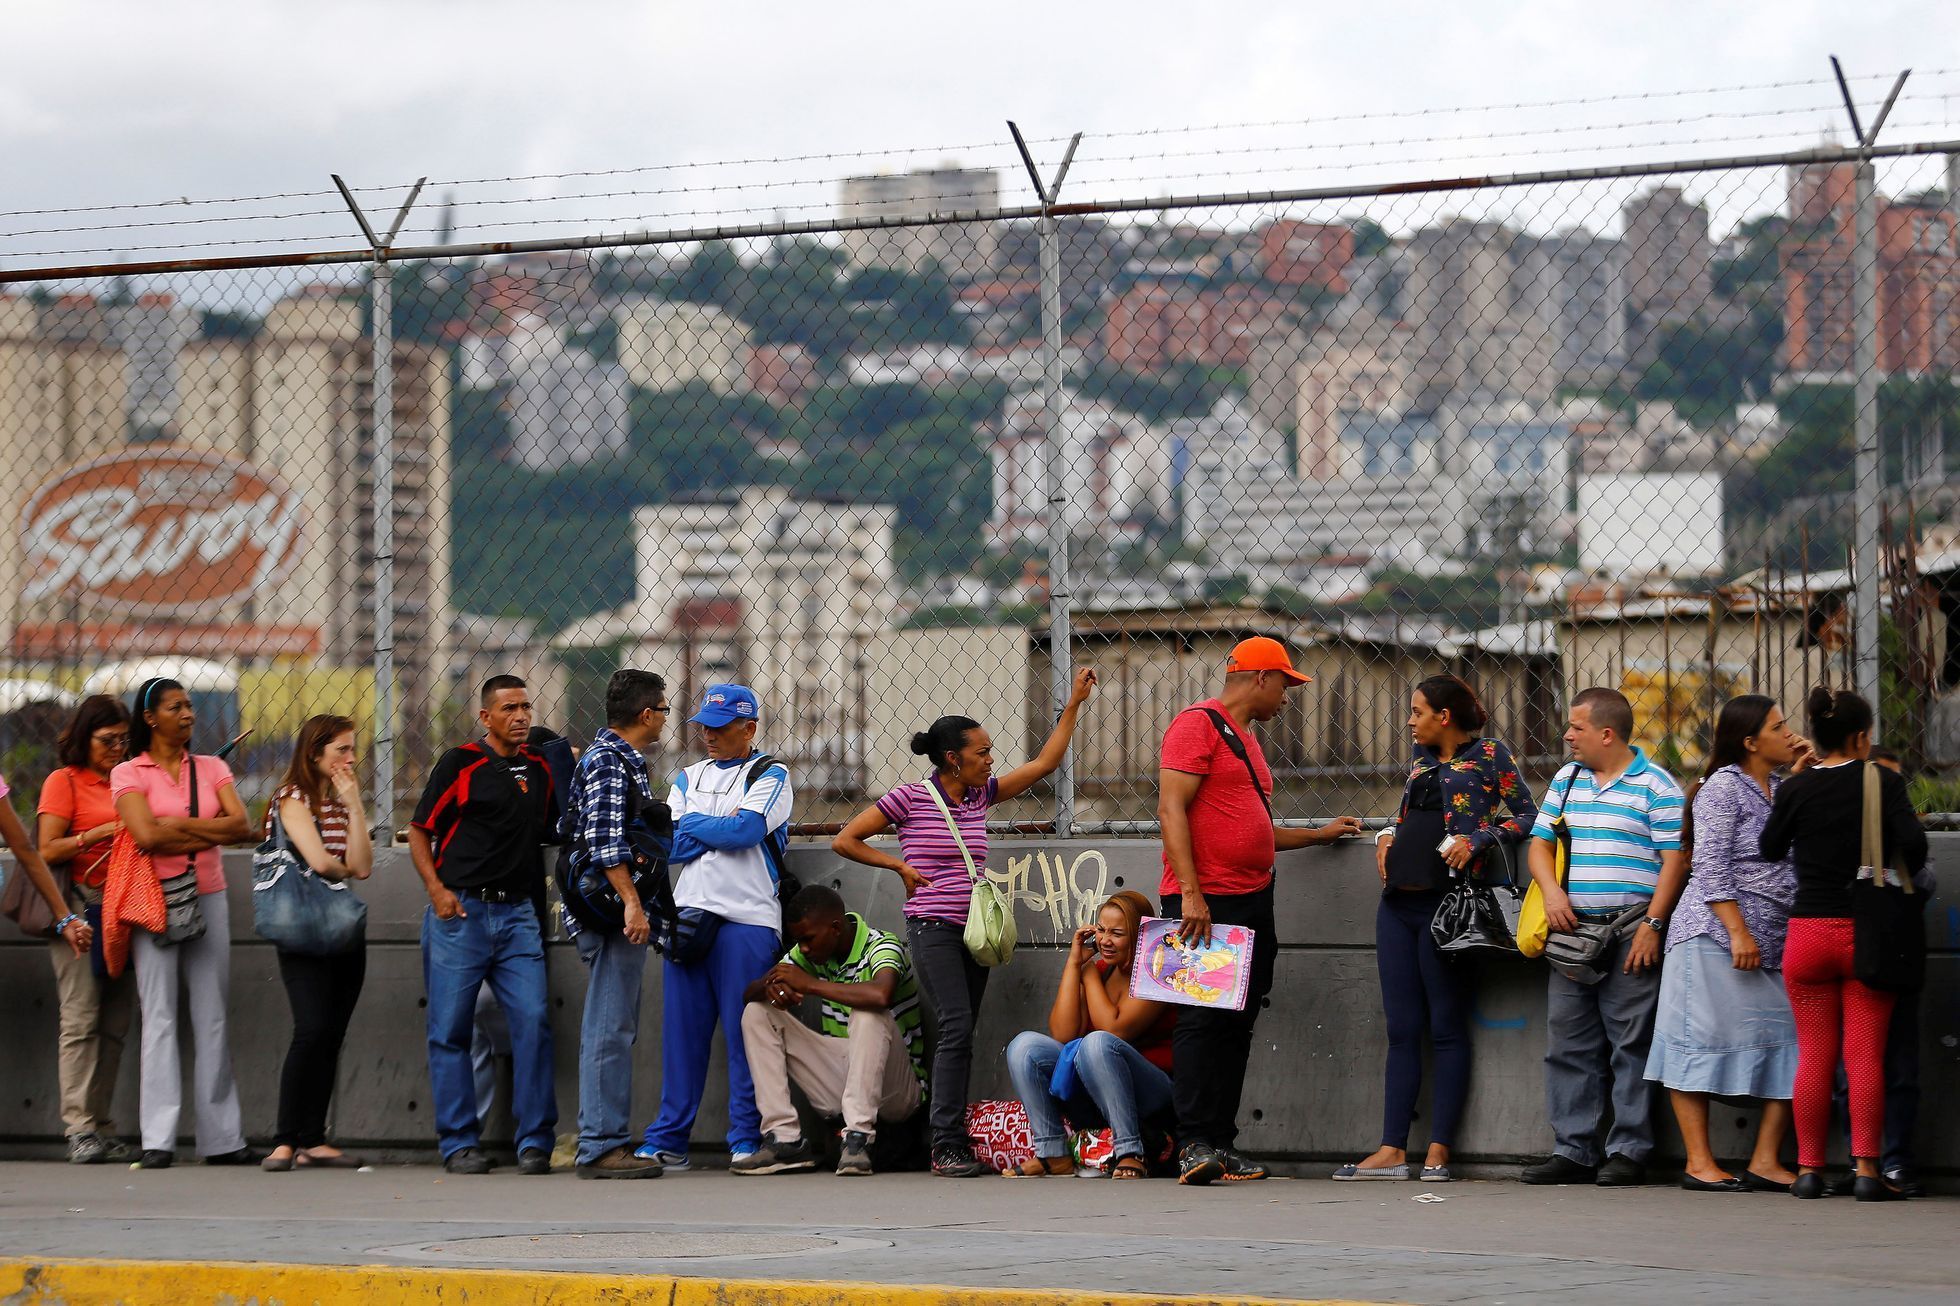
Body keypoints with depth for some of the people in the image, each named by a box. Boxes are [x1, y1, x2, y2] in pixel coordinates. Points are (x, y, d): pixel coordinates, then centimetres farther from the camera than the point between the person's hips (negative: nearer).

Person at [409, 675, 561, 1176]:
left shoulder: (541, 767, 13)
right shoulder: (460, 763, 0)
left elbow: (550, 831, 23)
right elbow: (420, 830, 2)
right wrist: (436, 889, -10)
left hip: (518, 913, 3)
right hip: (460, 910, -3)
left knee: (533, 1019, -8)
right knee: (450, 1031, 0)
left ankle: (535, 1141, -1)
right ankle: (459, 1143, 8)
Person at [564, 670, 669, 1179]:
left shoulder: (620, 758, 20)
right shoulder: (608, 761, -12)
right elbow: (604, 837, -22)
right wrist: (632, 903, -26)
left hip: (617, 914, 11)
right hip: (612, 915, -11)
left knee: (615, 1029, 13)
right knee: (609, 1030, -10)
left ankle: (605, 1139, 17)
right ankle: (602, 1146, -11)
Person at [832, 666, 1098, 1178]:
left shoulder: (981, 794, 11)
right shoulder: (910, 797, -6)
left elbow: (1044, 763, 13)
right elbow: (845, 840, -1)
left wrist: (1075, 703, 11)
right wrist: (900, 866, -5)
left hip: (974, 929, 6)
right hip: (932, 927, -6)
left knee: (959, 1034, 4)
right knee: (956, 1026, -16)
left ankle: (950, 1145, 5)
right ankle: (948, 1146, -16)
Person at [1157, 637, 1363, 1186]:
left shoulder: (1246, 739, 23)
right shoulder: (1199, 724, -6)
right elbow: (1172, 810, -14)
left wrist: (1320, 834, 33)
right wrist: (1190, 893, -21)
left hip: (1252, 898, 9)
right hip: (1205, 903, -9)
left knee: (1237, 1023, 6)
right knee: (1203, 1019, -12)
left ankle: (1221, 1142, 8)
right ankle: (1195, 1144, -14)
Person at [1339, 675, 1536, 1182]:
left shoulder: (1488, 754, -1)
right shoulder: (1421, 760, 18)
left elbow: (1529, 815, -2)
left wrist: (1477, 839, -13)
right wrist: (1386, 837, 9)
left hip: (1444, 902, -7)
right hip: (1398, 902, 7)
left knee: (1446, 1028, -3)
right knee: (1401, 1030, 4)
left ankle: (1438, 1152, -2)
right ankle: (1392, 1150, 2)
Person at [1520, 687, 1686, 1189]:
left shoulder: (1654, 785, -3)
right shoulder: (1566, 780, 16)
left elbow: (1675, 859, -6)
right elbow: (1539, 842, 17)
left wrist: (1652, 924, -14)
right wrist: (1551, 891, -3)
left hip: (1630, 935, -6)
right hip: (1572, 927, 6)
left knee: (1630, 1043, -4)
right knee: (1568, 1043, 5)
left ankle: (1628, 1152, 0)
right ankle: (1573, 1150, 11)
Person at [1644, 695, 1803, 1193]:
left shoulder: (1781, 789, 17)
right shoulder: (1724, 788, -6)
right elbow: (1712, 867, -12)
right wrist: (1739, 931, -20)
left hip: (1776, 943, 8)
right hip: (1717, 939, -8)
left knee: (1787, 1047, 0)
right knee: (1703, 1041, -3)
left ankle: (1765, 1162, 4)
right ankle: (1699, 1164, 0)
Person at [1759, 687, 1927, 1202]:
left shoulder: (1796, 790, 0)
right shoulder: (1883, 782, -5)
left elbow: (1769, 850, 11)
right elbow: (1912, 842, -14)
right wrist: (1897, 885, 6)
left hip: (1808, 932, 2)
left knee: (1814, 1057, 8)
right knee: (1865, 1057, 0)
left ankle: (1808, 1169, 7)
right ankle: (1867, 1169, -7)